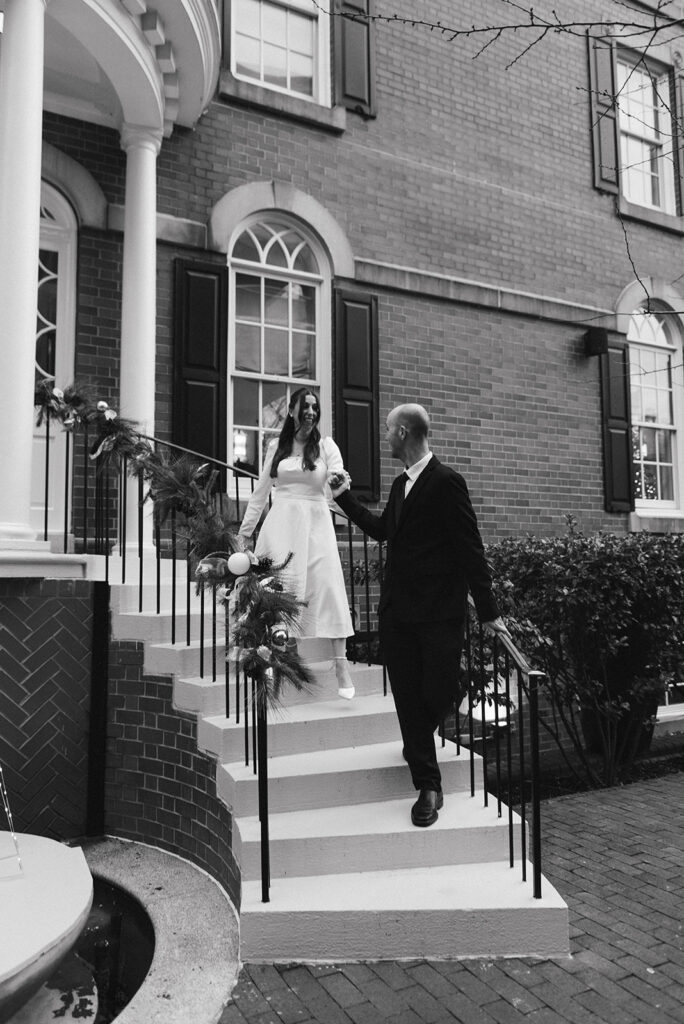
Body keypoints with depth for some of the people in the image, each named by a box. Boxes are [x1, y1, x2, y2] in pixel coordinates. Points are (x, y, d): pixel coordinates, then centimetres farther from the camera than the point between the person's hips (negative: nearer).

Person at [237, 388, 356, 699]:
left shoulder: (326, 445, 6)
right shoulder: (276, 446, 11)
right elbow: (260, 491, 16)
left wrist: (338, 481, -29)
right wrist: (245, 529, 12)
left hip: (315, 523, -1)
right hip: (281, 523, 2)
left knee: (328, 587, -8)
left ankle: (341, 667, -6)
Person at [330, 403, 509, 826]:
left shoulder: (446, 482, -11)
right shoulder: (402, 484, 13)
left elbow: (470, 548, -12)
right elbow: (381, 528, 26)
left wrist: (488, 610, -11)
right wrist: (344, 496, 26)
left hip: (439, 613, -7)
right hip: (398, 612, 7)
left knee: (439, 694, 1)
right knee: (408, 699, 7)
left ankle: (419, 742, 35)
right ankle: (428, 786, 21)